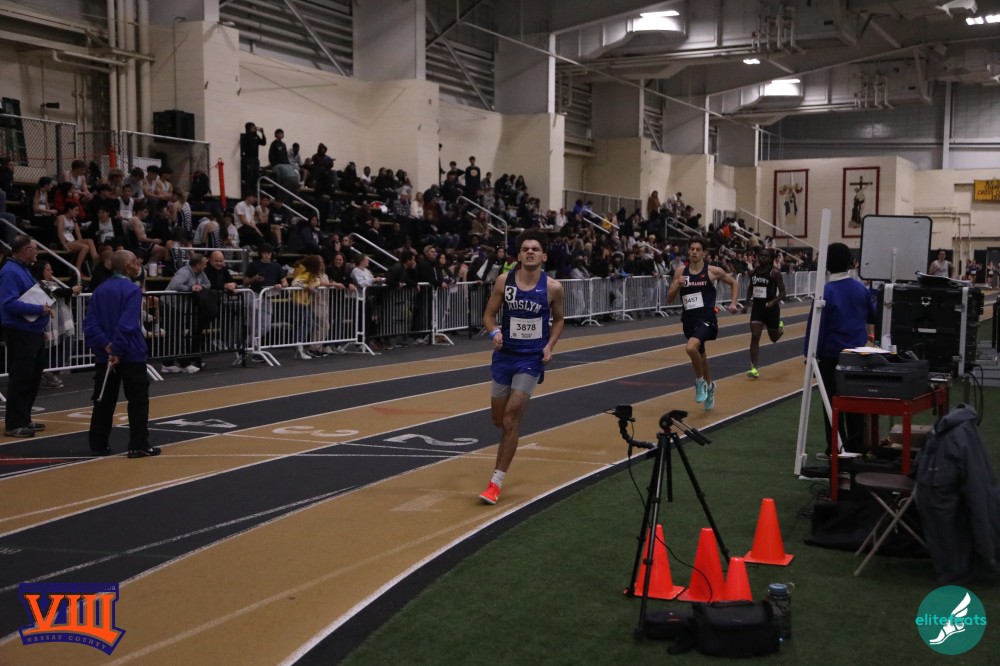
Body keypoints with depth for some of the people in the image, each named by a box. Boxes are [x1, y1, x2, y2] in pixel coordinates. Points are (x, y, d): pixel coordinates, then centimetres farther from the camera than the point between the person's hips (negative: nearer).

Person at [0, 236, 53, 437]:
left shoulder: (24, 269, 16)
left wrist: (43, 308, 10)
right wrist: (39, 309, -22)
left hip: (33, 332, 10)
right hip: (20, 333, -10)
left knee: (33, 378, 14)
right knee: (20, 379, -6)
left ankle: (24, 419, 23)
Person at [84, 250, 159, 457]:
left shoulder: (100, 290, 9)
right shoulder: (132, 290, -11)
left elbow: (90, 322, 1)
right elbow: (127, 326, -20)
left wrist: (105, 345, -7)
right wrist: (117, 350, -18)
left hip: (105, 355, 6)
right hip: (131, 355, -6)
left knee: (104, 401, 11)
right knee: (138, 401, 1)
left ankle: (98, 445, 13)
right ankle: (138, 446, 0)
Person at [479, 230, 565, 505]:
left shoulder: (552, 287, -8)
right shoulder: (504, 281, -5)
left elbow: (558, 320, 8)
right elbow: (489, 315, 3)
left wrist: (550, 345, -7)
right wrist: (494, 332, -17)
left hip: (531, 358, -2)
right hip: (504, 354, 3)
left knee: (511, 418, -11)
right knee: (499, 419, 11)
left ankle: (496, 482, -2)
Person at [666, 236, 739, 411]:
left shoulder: (713, 271, -4)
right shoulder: (680, 272, 3)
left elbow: (733, 283, 12)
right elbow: (669, 298, 5)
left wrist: (734, 302, 1)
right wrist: (677, 285, -12)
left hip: (707, 319, -5)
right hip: (689, 320, 5)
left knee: (691, 347, -31)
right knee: (700, 354, 21)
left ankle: (700, 381, -7)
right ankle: (709, 386, 48)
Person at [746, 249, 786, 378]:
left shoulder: (775, 272, -13)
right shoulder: (753, 271, 2)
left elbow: (782, 292, -13)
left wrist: (774, 302, -29)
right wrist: (747, 302, 14)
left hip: (771, 308, -3)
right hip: (757, 307, 3)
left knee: (774, 338, 15)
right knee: (754, 337, -10)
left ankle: (780, 327, 53)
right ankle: (754, 368, -11)